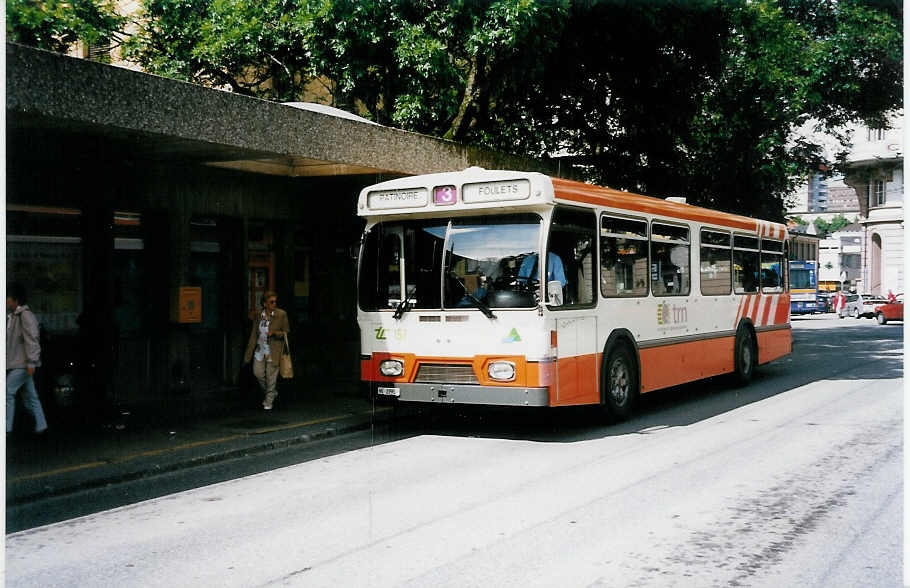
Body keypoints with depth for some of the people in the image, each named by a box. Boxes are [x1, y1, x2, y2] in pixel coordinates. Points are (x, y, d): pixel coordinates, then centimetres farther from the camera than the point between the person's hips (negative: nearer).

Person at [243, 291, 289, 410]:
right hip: (260, 349, 4)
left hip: (273, 351, -4)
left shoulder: (281, 315, -7)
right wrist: (248, 355, 5)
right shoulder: (259, 315, 3)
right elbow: (253, 335, 7)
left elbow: (286, 332, -1)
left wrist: (274, 333, -22)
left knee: (271, 376, -1)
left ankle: (268, 401, 15)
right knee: (258, 372, -2)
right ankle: (272, 392, 24)